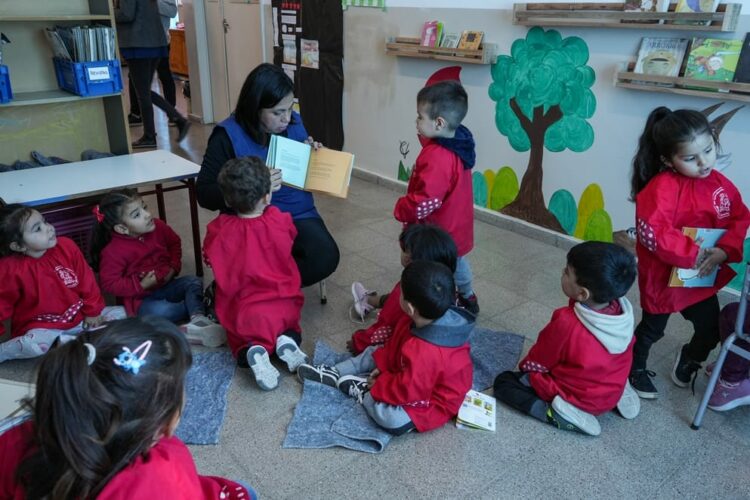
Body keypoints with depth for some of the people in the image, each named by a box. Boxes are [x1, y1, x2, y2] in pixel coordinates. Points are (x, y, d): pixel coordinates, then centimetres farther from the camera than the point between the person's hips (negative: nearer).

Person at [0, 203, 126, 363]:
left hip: (80, 319, 5)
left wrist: (93, 312, 4)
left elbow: (86, 281, 2)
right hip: (42, 328, -5)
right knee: (33, 343, -38)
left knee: (121, 313, -7)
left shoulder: (66, 246, -7)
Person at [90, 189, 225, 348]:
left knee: (194, 282, -20)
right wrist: (141, 286, -20)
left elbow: (174, 243, 16)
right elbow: (109, 283, -15)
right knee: (159, 311, -35)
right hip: (142, 298, -5)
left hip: (166, 285, 5)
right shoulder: (113, 251, -19)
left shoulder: (158, 227, -4)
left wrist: (174, 267, 1)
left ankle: (198, 320, -42)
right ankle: (197, 312, -15)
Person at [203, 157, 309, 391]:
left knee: (242, 340, 26)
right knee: (288, 328, 32)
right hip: (284, 306, 2)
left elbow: (210, 259, 5)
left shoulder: (220, 231, -14)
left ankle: (253, 353, -9)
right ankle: (287, 341, -2)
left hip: (246, 314, -1)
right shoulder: (281, 221, -11)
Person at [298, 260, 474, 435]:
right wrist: (382, 366, 0)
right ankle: (335, 373, 18)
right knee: (373, 354, 12)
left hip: (433, 401, -9)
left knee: (391, 418, -30)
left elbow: (407, 391, -29)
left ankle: (364, 391, -5)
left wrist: (379, 385, -15)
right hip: (420, 380, 9)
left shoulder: (424, 353, -43)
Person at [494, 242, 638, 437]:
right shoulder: (622, 310, -15)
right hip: (613, 393, 6)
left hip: (577, 396, -6)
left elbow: (537, 363, -14)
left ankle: (559, 414, -11)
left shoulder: (566, 323, -32)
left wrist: (525, 367, 7)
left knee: (503, 381, 2)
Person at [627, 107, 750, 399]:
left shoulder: (720, 184, -2)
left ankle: (688, 361, 49)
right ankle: (635, 368, 41)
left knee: (712, 328, 18)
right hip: (665, 276, -6)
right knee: (653, 329, 15)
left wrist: (724, 251, -18)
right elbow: (652, 232, -34)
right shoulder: (662, 187, -25)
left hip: (704, 277, 6)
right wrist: (693, 255, -29)